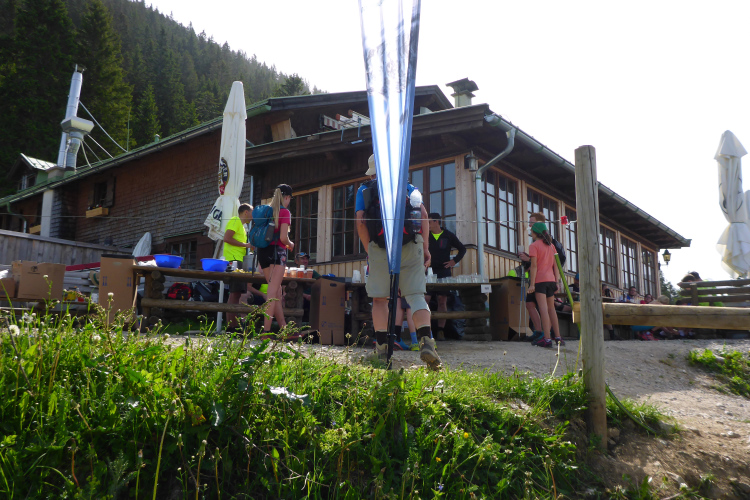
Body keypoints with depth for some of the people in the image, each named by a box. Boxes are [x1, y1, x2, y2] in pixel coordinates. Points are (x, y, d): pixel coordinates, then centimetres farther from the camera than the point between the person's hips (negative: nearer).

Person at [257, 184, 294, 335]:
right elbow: (283, 238, -13)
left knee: (276, 291, 11)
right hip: (277, 251, -7)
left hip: (262, 251, 7)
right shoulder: (285, 212, -5)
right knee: (273, 292, -9)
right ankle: (266, 330, -14)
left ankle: (283, 327, 14)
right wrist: (290, 244, 8)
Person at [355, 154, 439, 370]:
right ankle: (425, 342, -18)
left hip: (380, 247, -1)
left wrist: (368, 250, 9)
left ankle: (382, 348, 6)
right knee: (416, 295, 1)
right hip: (411, 246, 1)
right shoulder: (408, 186, 21)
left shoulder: (365, 189, 17)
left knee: (379, 298, 8)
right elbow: (423, 214, 7)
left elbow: (360, 221, 3)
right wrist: (425, 247, 6)